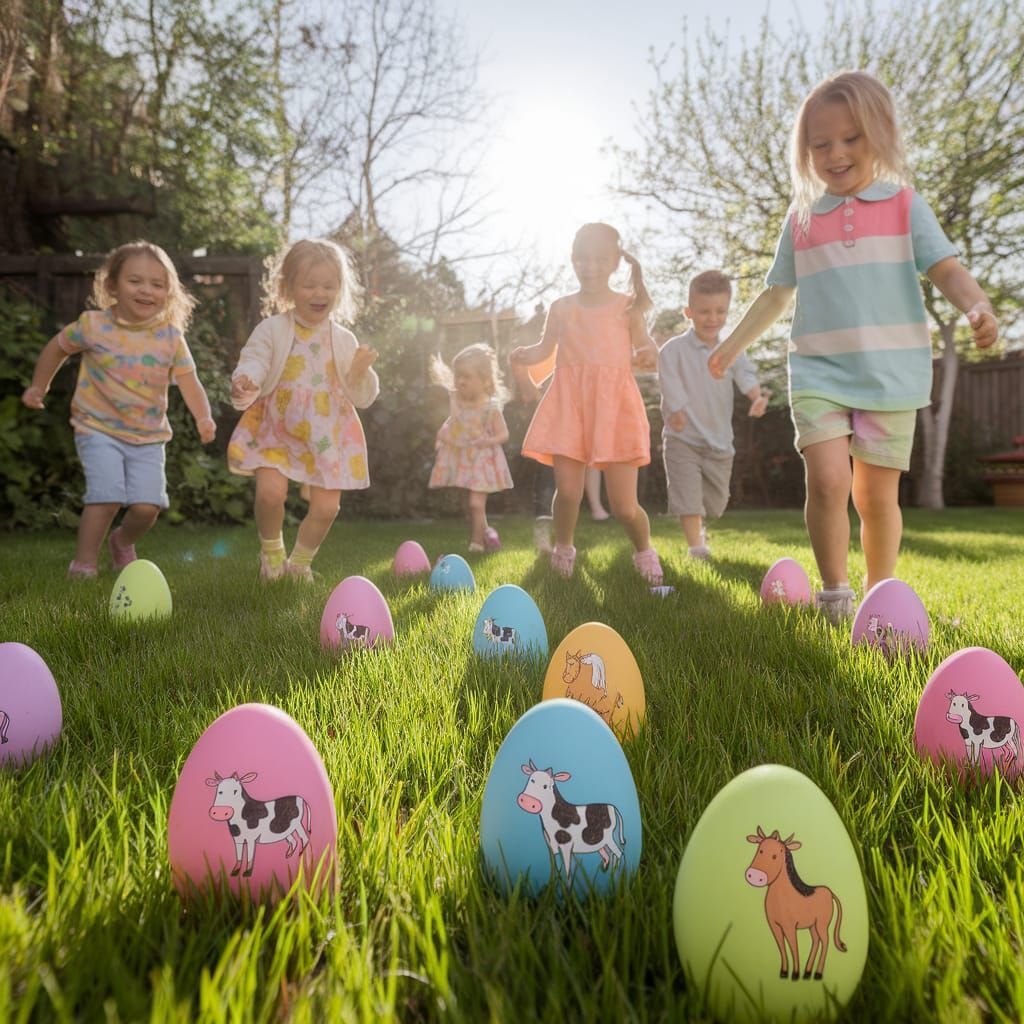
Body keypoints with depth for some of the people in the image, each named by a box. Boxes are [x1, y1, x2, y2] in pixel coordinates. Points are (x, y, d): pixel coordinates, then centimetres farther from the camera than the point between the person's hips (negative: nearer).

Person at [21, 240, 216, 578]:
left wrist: (203, 417, -23)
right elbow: (57, 347, 13)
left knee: (147, 505, -7)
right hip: (99, 428, -2)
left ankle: (123, 541, 27)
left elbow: (188, 381, -7)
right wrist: (38, 387, 21)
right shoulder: (93, 326, -6)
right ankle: (84, 560, 3)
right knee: (106, 496, -18)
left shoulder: (171, 336, -3)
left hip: (149, 436, 2)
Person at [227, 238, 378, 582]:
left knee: (326, 507, -3)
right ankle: (271, 550, 13)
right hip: (276, 427, -2)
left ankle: (299, 563, 26)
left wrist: (360, 372, -15)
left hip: (327, 435, 2)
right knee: (270, 491, -20)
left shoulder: (344, 340, 4)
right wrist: (244, 383, -37)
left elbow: (362, 398, 6)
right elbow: (253, 362, -13)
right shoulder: (272, 329, -1)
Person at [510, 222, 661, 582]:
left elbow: (643, 354, 7)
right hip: (570, 403, 1)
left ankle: (644, 550, 28)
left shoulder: (628, 306, 7)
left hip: (614, 405, -1)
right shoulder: (561, 307, 11)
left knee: (624, 505, -3)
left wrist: (648, 356, -17)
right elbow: (544, 349, 18)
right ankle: (563, 549, 23)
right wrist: (525, 354, -5)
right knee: (567, 492, -7)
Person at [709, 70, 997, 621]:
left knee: (877, 495, 3)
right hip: (818, 372, 1)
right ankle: (834, 593, -2)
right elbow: (776, 293, 21)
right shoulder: (800, 218, 12)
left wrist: (977, 307, -21)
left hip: (890, 374, 0)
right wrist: (733, 344, 20)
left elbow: (946, 268, 0)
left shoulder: (904, 205, 7)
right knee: (828, 480, -18)